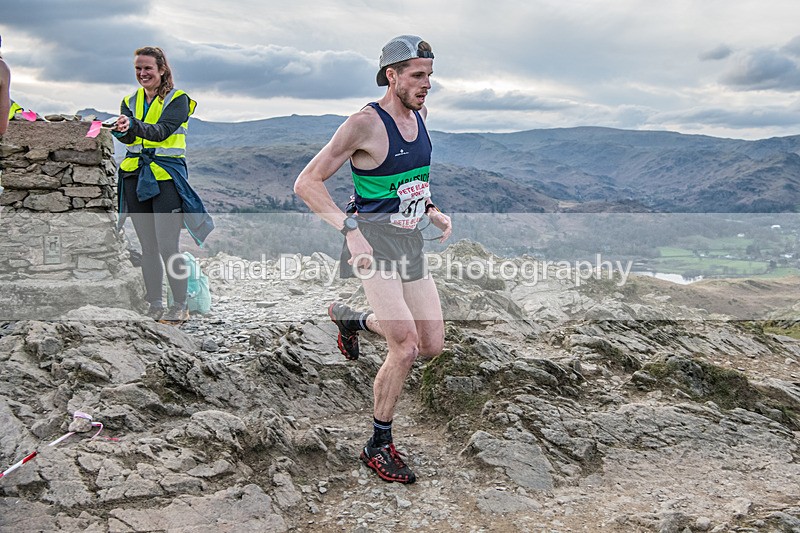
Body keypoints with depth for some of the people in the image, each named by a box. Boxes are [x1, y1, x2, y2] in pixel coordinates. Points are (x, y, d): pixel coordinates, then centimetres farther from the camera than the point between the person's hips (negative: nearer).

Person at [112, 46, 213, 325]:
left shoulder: (178, 99, -1)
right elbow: (128, 137, -4)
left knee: (167, 246, -10)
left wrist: (134, 125, -36)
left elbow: (162, 130, -18)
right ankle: (154, 304, 17)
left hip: (166, 175, -5)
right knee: (148, 247, 8)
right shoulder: (130, 101, 14)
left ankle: (179, 306, 1)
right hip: (135, 176, 5)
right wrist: (121, 130, -27)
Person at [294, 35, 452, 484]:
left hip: (411, 242, 8)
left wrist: (432, 210, 10)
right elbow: (307, 183, -16)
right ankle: (380, 446, 4)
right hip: (373, 240, -8)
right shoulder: (365, 123, -15)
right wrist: (351, 229, -27)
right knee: (407, 346, -17)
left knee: (433, 346, 8)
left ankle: (352, 319, 32)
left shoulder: (420, 114, 9)